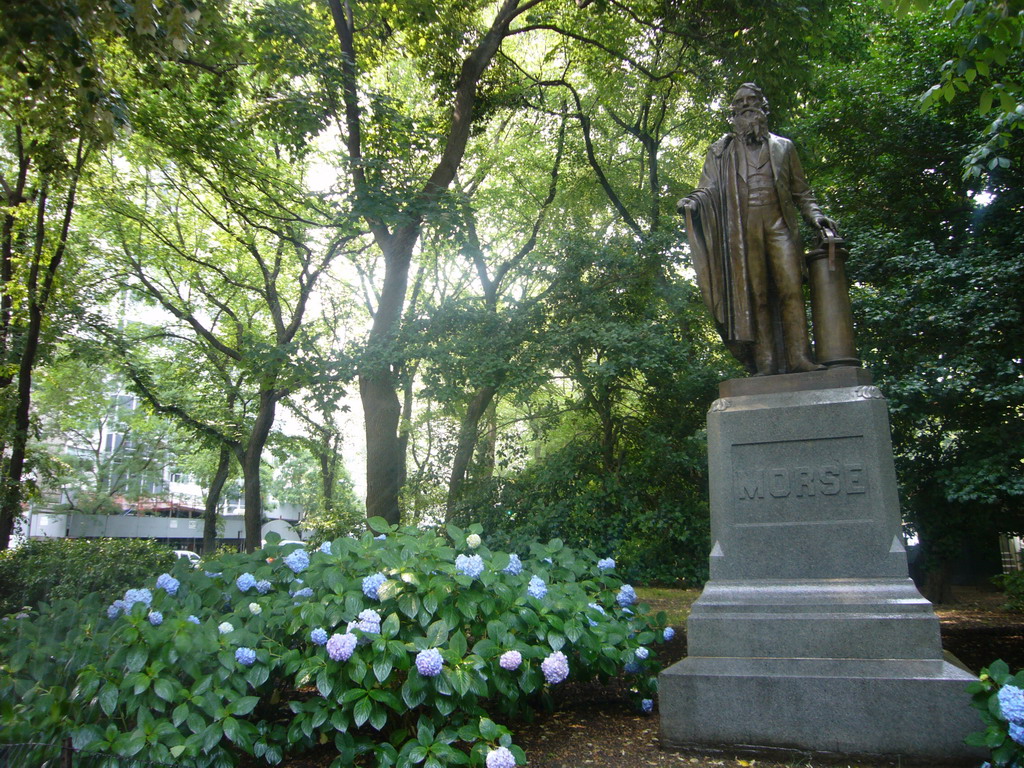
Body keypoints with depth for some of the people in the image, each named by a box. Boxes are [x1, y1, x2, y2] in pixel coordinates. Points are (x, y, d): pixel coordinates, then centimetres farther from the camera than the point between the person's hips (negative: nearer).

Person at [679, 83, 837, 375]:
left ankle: (799, 357, -13)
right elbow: (709, 188, 11)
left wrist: (814, 214, 5)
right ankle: (766, 362, -9)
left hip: (779, 224, 1)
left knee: (791, 288, -11)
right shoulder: (722, 150, 18)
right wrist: (693, 201, -11)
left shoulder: (782, 147, 21)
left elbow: (801, 190, 21)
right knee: (755, 295, -6)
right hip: (744, 228, -1)